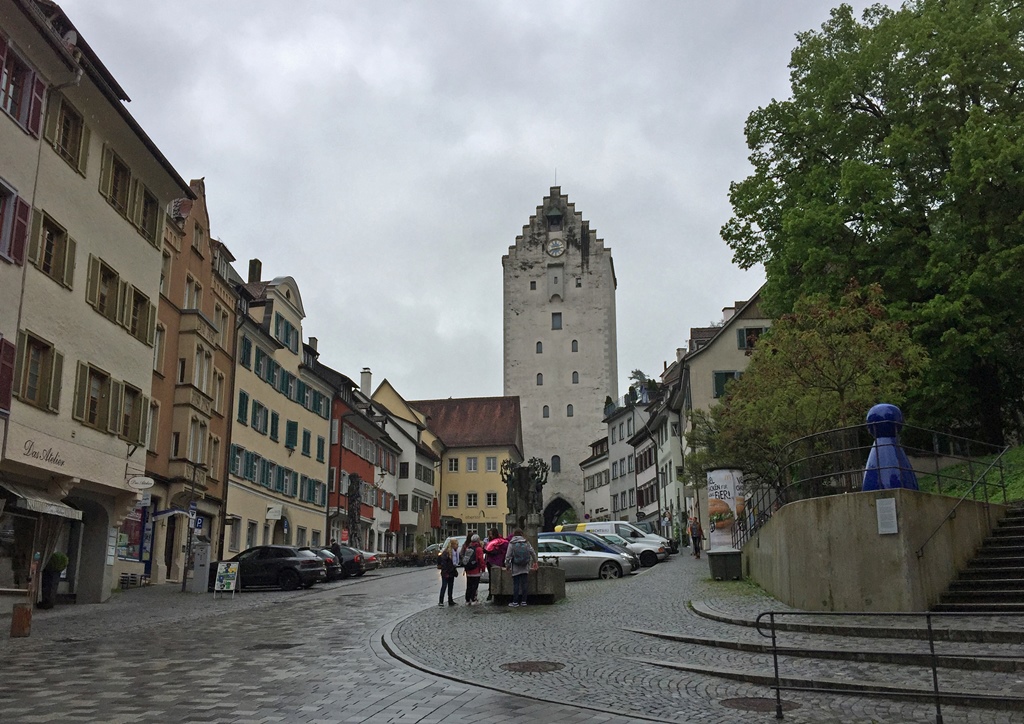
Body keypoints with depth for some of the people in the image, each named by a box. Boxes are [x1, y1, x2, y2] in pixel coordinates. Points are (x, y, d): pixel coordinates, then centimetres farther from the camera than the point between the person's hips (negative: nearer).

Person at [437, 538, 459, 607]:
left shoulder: (455, 552, 9)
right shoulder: (446, 552, -18)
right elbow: (443, 563, -20)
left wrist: (455, 571, 13)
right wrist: (445, 573, -20)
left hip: (451, 573, 8)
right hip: (446, 573, -8)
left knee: (451, 587, 13)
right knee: (444, 586, -7)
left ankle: (450, 601, 21)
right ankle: (440, 602, -4)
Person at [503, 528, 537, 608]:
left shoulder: (511, 543, -3)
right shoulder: (526, 542, 4)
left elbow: (508, 556, -6)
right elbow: (533, 553, 4)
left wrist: (507, 565, 5)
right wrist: (535, 562, 17)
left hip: (516, 568, -2)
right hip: (525, 568, 2)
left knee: (516, 585, 0)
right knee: (524, 584, 7)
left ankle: (515, 602, 0)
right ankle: (523, 601, 9)